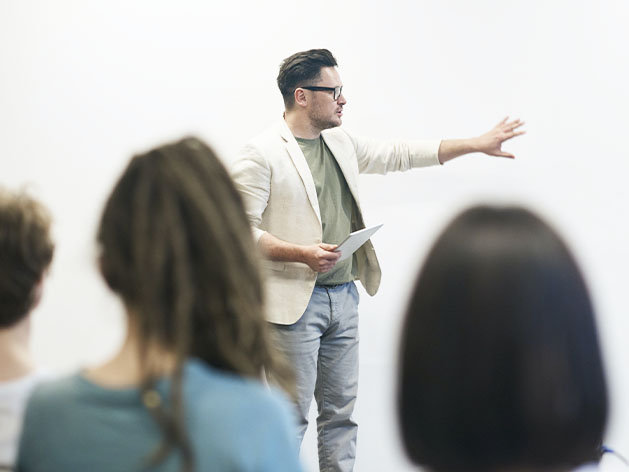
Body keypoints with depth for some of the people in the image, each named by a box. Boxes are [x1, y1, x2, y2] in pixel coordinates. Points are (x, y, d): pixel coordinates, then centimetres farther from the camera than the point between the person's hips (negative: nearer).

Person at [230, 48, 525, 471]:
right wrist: (302, 254, -24)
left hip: (343, 296, 8)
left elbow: (400, 155, 22)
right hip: (294, 301, -7)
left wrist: (477, 144, 21)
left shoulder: (341, 144, 14)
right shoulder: (262, 155, -10)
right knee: (292, 416, -5)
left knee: (341, 410, 11)